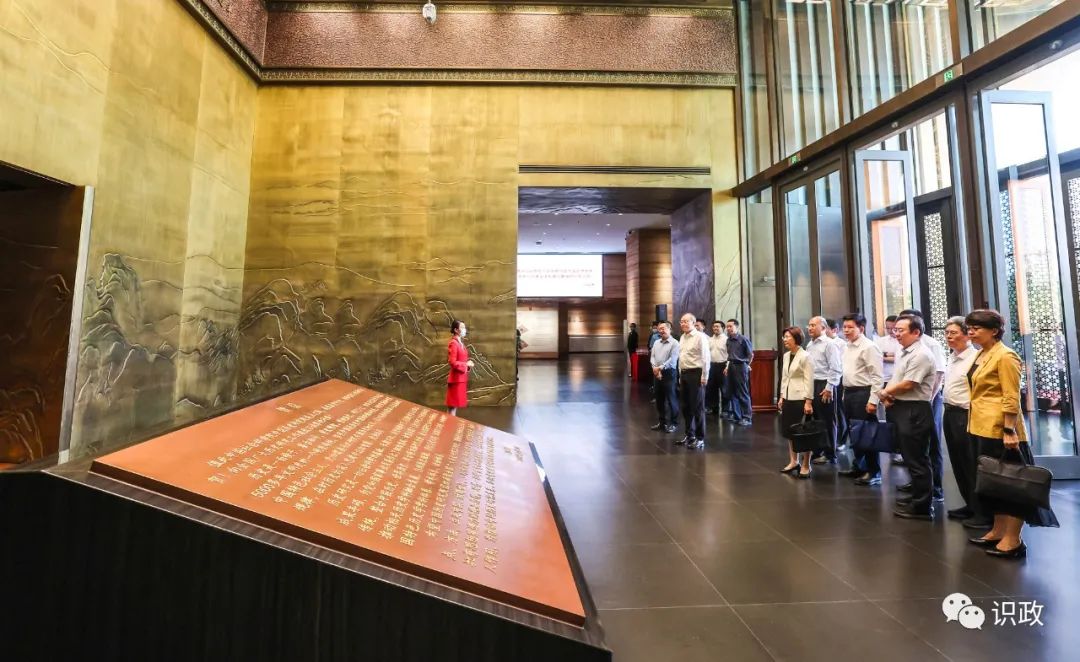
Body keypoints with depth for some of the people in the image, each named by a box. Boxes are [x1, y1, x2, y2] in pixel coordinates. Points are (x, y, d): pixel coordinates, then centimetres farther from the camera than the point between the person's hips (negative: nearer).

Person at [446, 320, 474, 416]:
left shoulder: (461, 343, 14)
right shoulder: (453, 343, -16)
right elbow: (452, 362, -22)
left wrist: (468, 363, 4)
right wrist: (466, 364, -15)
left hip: (461, 378, 10)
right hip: (456, 378, -10)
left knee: (456, 403, 14)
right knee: (453, 404, -3)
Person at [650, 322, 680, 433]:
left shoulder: (674, 343, -7)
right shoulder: (656, 343, 13)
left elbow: (672, 360, -15)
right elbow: (652, 357, 7)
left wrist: (660, 368, -15)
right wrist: (655, 368, -10)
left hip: (669, 373, -7)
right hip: (657, 373, 7)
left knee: (671, 399, -1)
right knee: (659, 399, 12)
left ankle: (672, 423, 9)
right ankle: (662, 422, 23)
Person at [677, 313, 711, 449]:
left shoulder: (700, 336, -10)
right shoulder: (682, 338, 14)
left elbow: (705, 357, -13)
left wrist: (704, 376, -15)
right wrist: (681, 375, 17)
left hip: (695, 374, -8)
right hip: (684, 374, 8)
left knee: (697, 407, -3)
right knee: (686, 407, 14)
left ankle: (700, 438, 7)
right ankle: (689, 435, 27)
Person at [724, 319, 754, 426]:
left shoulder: (743, 339, -11)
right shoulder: (729, 340, 8)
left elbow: (751, 354, -4)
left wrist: (747, 365, 4)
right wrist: (728, 366, 14)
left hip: (740, 366, -7)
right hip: (731, 366, 7)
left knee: (743, 393, -3)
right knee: (732, 393, 11)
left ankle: (747, 417, 3)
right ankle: (736, 415, 21)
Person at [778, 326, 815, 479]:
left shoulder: (805, 356, -12)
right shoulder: (786, 356, 10)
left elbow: (809, 381, -14)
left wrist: (808, 401, -17)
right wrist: (781, 396, 13)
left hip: (801, 398, -7)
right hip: (788, 398, 7)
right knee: (789, 431, 13)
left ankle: (805, 465, 13)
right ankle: (793, 461, 26)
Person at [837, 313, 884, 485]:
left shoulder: (869, 347, -13)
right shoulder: (847, 347, 13)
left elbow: (876, 376, -17)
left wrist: (873, 400, -20)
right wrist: (845, 394, 17)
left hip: (863, 393, -8)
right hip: (848, 393, 9)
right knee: (854, 432, 17)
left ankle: (874, 472, 12)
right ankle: (858, 466, 30)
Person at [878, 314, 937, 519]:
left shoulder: (921, 355, -17)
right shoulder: (903, 353, 14)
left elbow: (907, 384, -21)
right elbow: (895, 379, 18)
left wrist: (885, 392, -6)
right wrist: (888, 396, -1)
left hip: (915, 411, -10)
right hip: (901, 409, 10)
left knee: (917, 460, -1)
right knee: (909, 457, 19)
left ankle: (922, 507, 9)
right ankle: (916, 496, 33)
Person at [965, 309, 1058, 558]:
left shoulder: (1005, 356, -13)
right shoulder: (980, 355, 12)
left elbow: (1012, 398, -18)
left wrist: (1009, 431, -22)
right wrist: (973, 423, 19)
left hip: (999, 428, -9)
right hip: (981, 427, 9)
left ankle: (1013, 540, 7)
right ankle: (998, 532, 25)